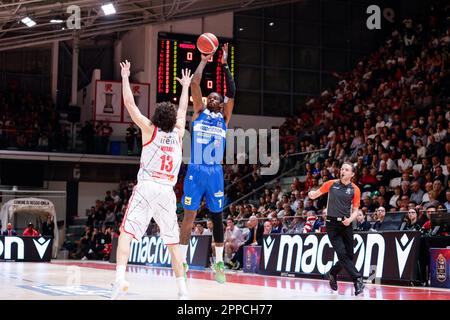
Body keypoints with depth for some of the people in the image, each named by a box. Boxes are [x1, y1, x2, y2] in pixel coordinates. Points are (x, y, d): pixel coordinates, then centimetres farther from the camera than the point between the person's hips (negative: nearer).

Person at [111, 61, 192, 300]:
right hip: (167, 191, 3)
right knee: (172, 241, 11)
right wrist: (185, 86, 43)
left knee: (126, 233, -7)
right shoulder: (178, 134, 13)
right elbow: (183, 110, 30)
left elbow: (130, 104, 5)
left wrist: (125, 77, 14)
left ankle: (120, 278, -27)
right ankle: (182, 289, 9)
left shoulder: (150, 129, 4)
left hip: (146, 187, -3)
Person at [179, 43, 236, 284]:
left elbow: (231, 93, 1)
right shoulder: (199, 113, 9)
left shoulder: (224, 118, 12)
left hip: (216, 172, 2)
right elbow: (194, 83, 1)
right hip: (195, 171, -2)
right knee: (189, 215, -2)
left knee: (217, 217, 8)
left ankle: (219, 263, 15)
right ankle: (182, 262, 2)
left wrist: (224, 65, 2)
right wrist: (203, 61, 8)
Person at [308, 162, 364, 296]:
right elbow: (315, 194, 16)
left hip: (346, 224, 2)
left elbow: (355, 210, 4)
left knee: (349, 255, 3)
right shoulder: (331, 184, 4)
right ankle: (357, 279, -13)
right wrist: (311, 194, -7)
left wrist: (350, 219, -16)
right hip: (332, 223, -2)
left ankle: (332, 273, 28)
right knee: (342, 253, -15)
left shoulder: (355, 189, 3)